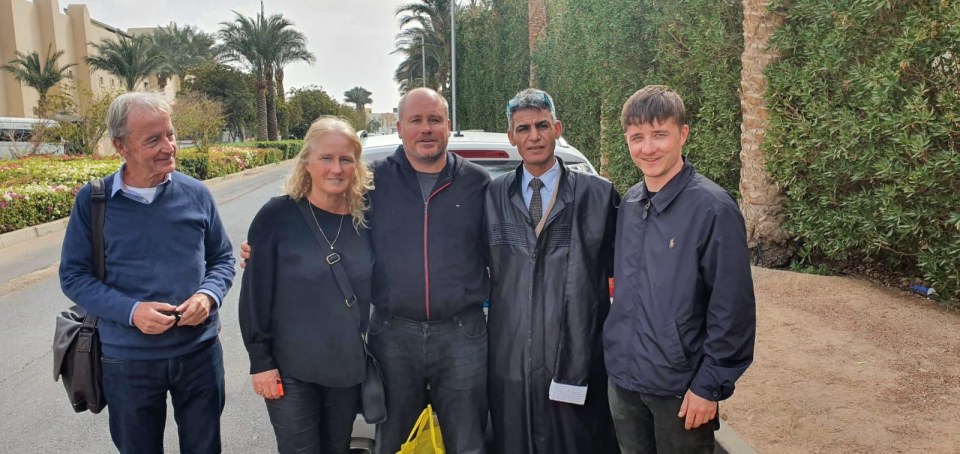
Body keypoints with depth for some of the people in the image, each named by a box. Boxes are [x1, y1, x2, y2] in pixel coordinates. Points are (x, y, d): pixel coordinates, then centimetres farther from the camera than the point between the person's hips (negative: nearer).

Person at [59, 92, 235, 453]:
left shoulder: (196, 194, -3)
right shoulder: (92, 201, -8)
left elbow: (222, 259, 7)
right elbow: (74, 276, -4)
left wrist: (208, 296, -14)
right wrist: (131, 310, -19)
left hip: (200, 352, 1)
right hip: (128, 360, -1)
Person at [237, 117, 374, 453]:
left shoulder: (364, 220, 0)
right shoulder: (277, 216, -11)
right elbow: (255, 294, -9)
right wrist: (260, 360, -10)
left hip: (348, 369, 4)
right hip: (291, 370, -3)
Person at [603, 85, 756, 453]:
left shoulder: (713, 208, -15)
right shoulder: (629, 203, 3)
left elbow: (732, 310, -14)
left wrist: (709, 386, -13)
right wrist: (616, 358, 8)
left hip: (680, 389, -5)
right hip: (622, 379, 5)